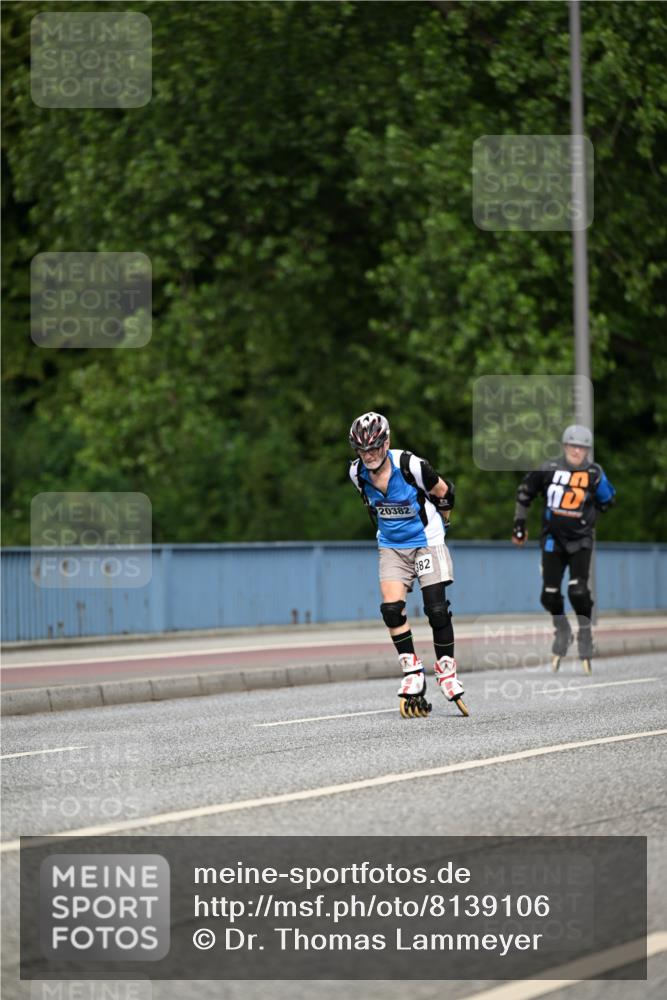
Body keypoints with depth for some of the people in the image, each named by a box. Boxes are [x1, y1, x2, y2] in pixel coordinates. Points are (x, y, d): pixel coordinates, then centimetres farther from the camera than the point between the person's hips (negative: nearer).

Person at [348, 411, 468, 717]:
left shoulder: (410, 465, -22)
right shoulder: (357, 473, -8)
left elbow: (443, 491, -4)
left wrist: (438, 522, 10)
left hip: (426, 542, -3)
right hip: (391, 547, 3)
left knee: (437, 610, -7)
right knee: (391, 608, -14)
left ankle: (447, 673, 8)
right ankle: (412, 673, -3)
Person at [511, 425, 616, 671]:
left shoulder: (594, 474, -7)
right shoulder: (549, 469, -5)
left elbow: (607, 501, 7)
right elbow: (525, 492, 8)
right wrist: (519, 523, 10)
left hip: (580, 540, -2)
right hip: (553, 538, 2)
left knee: (578, 591, -16)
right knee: (550, 594, 3)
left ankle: (585, 634, 6)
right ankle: (561, 631, 29)